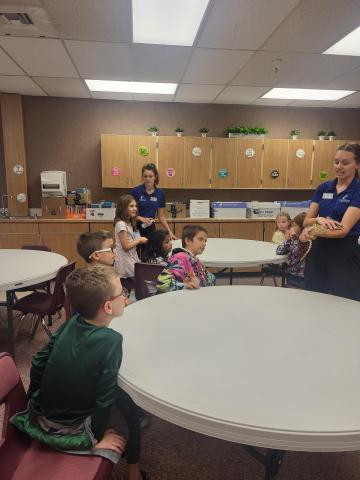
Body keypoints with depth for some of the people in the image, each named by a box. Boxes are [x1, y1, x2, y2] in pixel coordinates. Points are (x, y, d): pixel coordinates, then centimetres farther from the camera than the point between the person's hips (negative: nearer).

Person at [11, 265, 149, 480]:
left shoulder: (71, 323, -9)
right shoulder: (111, 340, -26)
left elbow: (38, 362, -1)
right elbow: (105, 397, -24)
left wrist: (36, 402, 14)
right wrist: (100, 437, -9)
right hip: (68, 429, -6)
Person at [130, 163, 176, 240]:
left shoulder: (160, 194, 1)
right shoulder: (135, 191, -10)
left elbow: (161, 216, 7)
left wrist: (169, 231, -1)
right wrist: (142, 219, -21)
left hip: (150, 229, 3)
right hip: (135, 228, -3)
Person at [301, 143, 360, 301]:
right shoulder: (323, 188, 6)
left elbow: (344, 229, -18)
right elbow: (306, 221, 3)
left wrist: (315, 231, -34)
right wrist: (319, 219, -19)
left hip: (346, 255, -4)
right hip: (319, 251, 5)